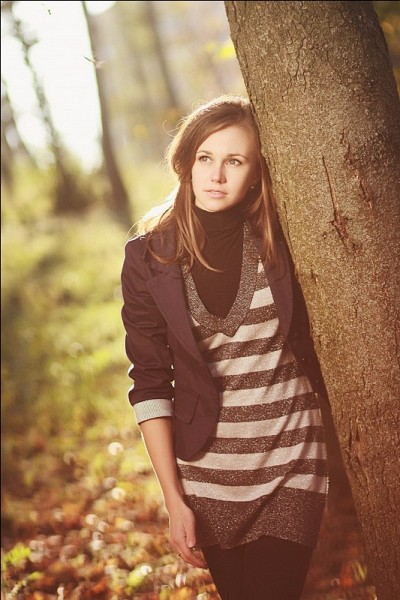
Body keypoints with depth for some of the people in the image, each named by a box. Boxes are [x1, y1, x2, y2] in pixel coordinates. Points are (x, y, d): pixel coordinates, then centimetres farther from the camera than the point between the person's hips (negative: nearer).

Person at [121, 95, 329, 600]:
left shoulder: (281, 241, -5)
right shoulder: (150, 256, -5)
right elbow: (150, 382, -4)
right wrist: (173, 498, -6)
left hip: (289, 466, -1)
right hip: (205, 476, 1)